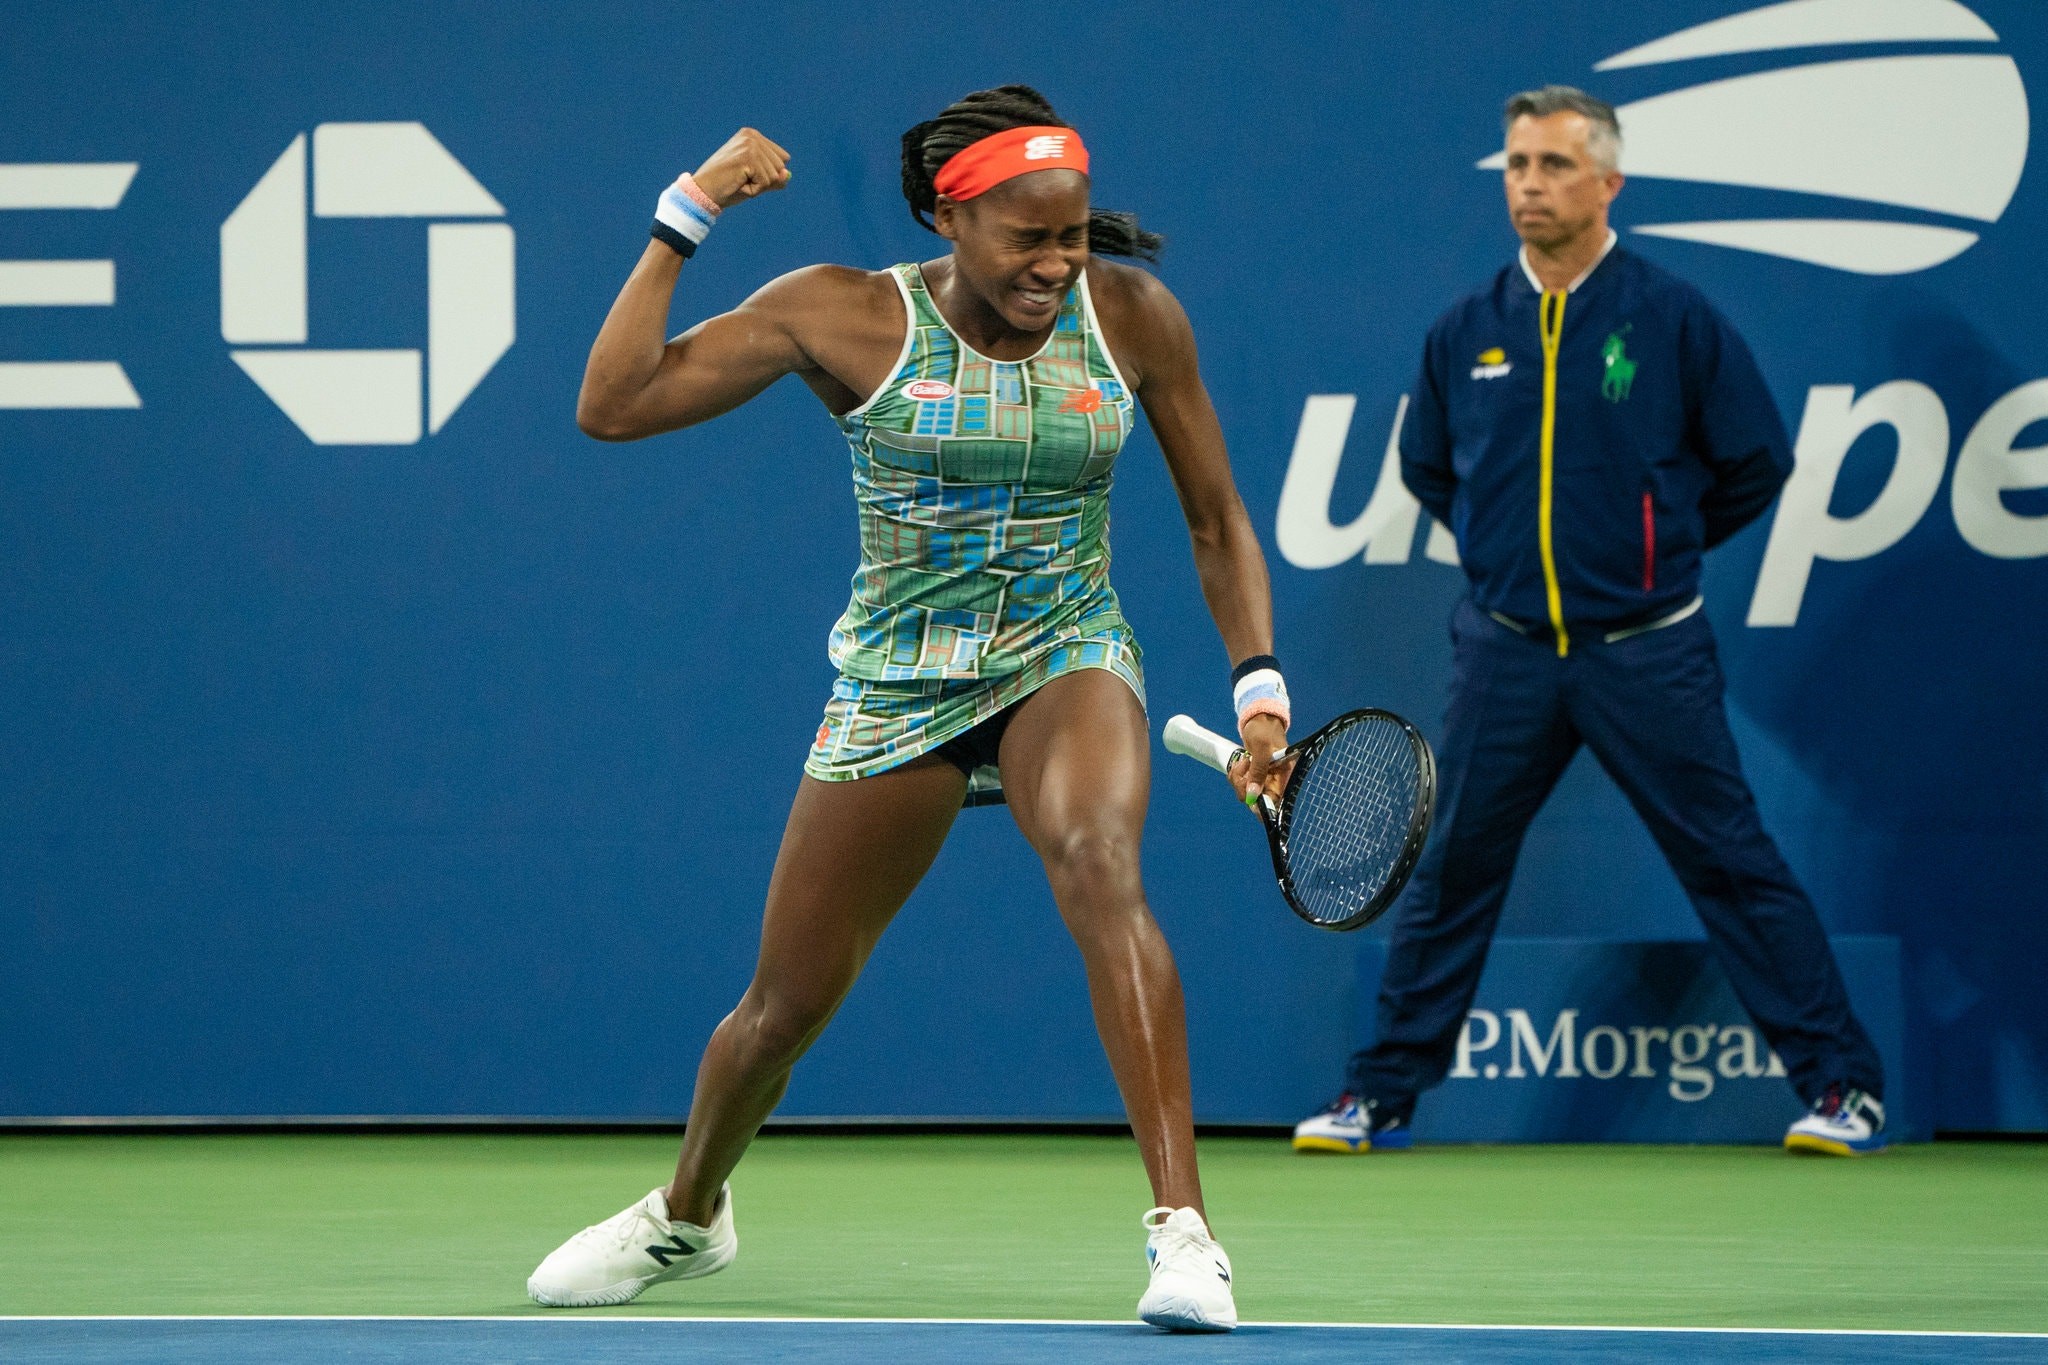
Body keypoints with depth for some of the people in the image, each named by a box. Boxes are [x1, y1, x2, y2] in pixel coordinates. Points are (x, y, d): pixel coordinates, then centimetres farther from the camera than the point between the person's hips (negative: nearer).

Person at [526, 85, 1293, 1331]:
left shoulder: (1131, 316, -5)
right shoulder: (846, 318, -9)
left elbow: (1218, 523, 5)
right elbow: (613, 405, -12)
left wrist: (1261, 680, -8)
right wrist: (685, 219, -17)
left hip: (1067, 666, -1)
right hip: (895, 691, 1)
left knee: (1098, 864, -34)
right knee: (787, 1001, 8)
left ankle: (1185, 1229, -37)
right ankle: (686, 1216, 40)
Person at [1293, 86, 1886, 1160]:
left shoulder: (1674, 319, -4)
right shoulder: (1464, 334, 5)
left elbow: (1756, 463, 4)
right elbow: (1425, 467, 21)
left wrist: (1662, 545, 11)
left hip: (1646, 654, -3)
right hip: (1506, 653, 3)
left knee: (1733, 868, -2)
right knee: (1450, 873, 6)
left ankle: (1841, 1086, 3)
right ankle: (1382, 1093, 15)